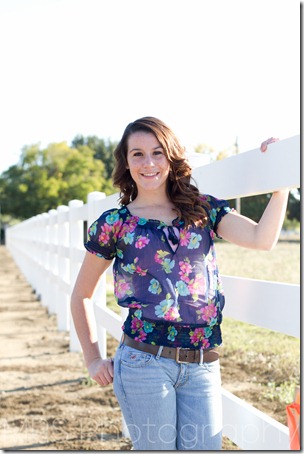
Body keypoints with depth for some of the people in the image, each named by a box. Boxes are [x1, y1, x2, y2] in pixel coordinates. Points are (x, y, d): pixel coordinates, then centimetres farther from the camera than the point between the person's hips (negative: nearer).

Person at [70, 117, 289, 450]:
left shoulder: (203, 209, 7)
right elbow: (81, 295, 11)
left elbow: (263, 238, -9)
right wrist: (93, 359, 6)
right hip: (145, 363, -2)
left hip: (203, 368, 3)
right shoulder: (114, 224, 1)